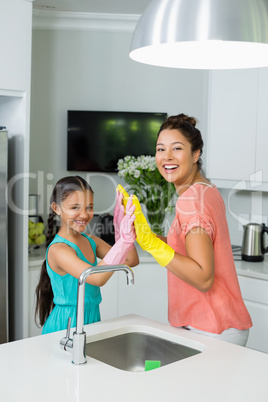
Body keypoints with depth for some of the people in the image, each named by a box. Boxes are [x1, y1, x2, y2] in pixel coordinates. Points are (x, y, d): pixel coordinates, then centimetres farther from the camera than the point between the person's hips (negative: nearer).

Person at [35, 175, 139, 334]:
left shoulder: (91, 241, 6)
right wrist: (124, 239, -34)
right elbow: (97, 278, -29)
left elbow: (131, 261, 0)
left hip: (92, 318, 6)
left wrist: (122, 225, -10)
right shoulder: (58, 249, -17)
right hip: (66, 323, -6)